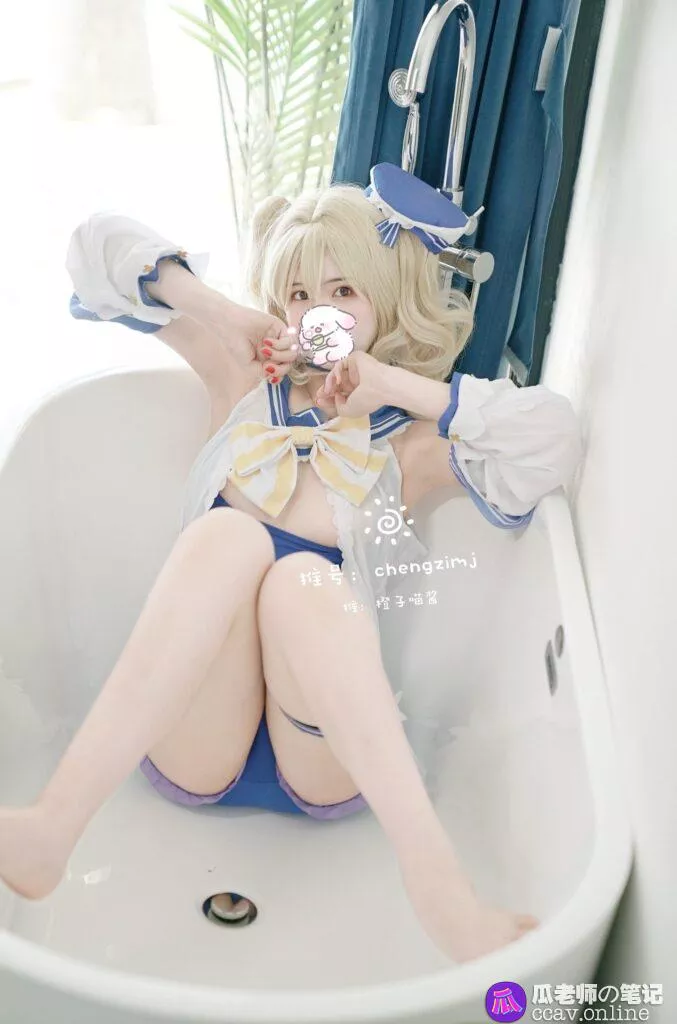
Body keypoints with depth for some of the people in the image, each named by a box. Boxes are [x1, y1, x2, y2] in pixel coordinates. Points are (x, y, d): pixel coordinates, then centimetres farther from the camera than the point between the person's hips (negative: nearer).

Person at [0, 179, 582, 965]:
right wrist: (222, 313, 4)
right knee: (227, 533, -29)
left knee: (303, 577, -33)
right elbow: (99, 246, 15)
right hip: (194, 747, 1)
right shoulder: (245, 383, 13)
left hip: (324, 759, -1)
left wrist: (400, 385, -8)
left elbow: (551, 441, -13)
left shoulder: (409, 439, 8)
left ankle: (429, 865, -47)